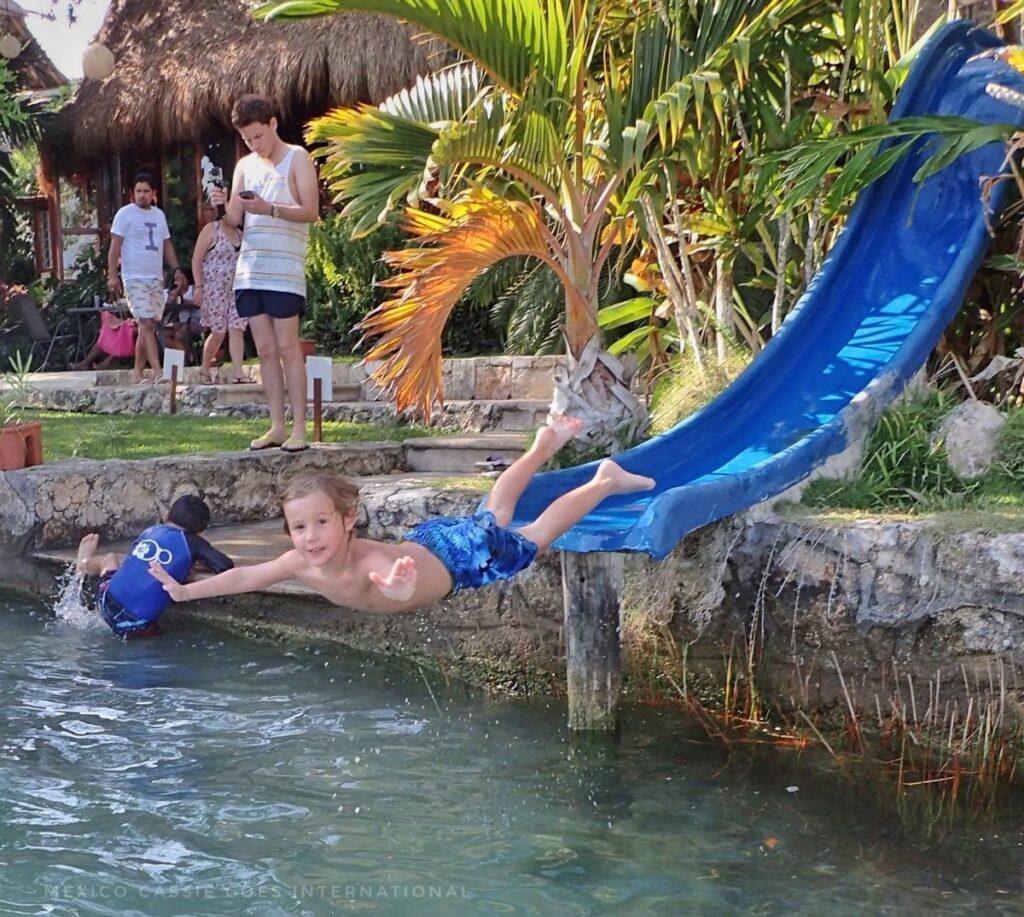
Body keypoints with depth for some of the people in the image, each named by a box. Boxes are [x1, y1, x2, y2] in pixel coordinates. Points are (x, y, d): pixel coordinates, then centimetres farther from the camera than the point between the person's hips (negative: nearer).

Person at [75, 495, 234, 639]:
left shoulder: (151, 531, 10)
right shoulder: (192, 542, -3)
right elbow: (226, 565, -9)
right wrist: (201, 560, 10)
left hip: (109, 604, 5)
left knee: (110, 559, 35)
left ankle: (84, 563, 66)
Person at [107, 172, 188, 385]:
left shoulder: (159, 214, 16)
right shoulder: (125, 214, -2)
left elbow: (167, 245, 21)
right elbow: (115, 246, -6)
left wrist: (177, 269, 11)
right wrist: (112, 275, -14)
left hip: (156, 278, 6)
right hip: (134, 278, -6)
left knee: (149, 326, 5)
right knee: (147, 323, -14)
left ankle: (138, 372, 12)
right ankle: (157, 371, -19)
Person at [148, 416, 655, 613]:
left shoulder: (373, 565, -44)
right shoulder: (302, 563, -24)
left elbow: (403, 589, -67)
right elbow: (244, 577, -12)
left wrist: (399, 589, -91)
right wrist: (185, 591, -16)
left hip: (458, 554, -7)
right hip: (424, 540, 7)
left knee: (530, 540, 14)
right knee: (491, 515, 31)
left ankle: (605, 480, 31)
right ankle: (543, 446, 52)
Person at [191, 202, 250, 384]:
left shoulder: (239, 234, 14)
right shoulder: (211, 229, -4)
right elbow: (196, 259, -7)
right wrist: (198, 286, -14)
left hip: (235, 289, 5)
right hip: (214, 288, -5)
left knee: (237, 329, -7)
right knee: (218, 332, -2)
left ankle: (238, 373, -11)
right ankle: (204, 370, 16)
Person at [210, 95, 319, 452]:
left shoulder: (297, 158, 1)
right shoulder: (245, 165, 18)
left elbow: (311, 211, -9)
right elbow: (235, 218, 14)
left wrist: (269, 209, -22)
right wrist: (225, 204, -9)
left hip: (284, 269, -6)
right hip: (249, 268, 6)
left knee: (287, 347, -7)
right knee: (265, 349, 5)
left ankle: (299, 428, -4)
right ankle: (277, 427, 9)